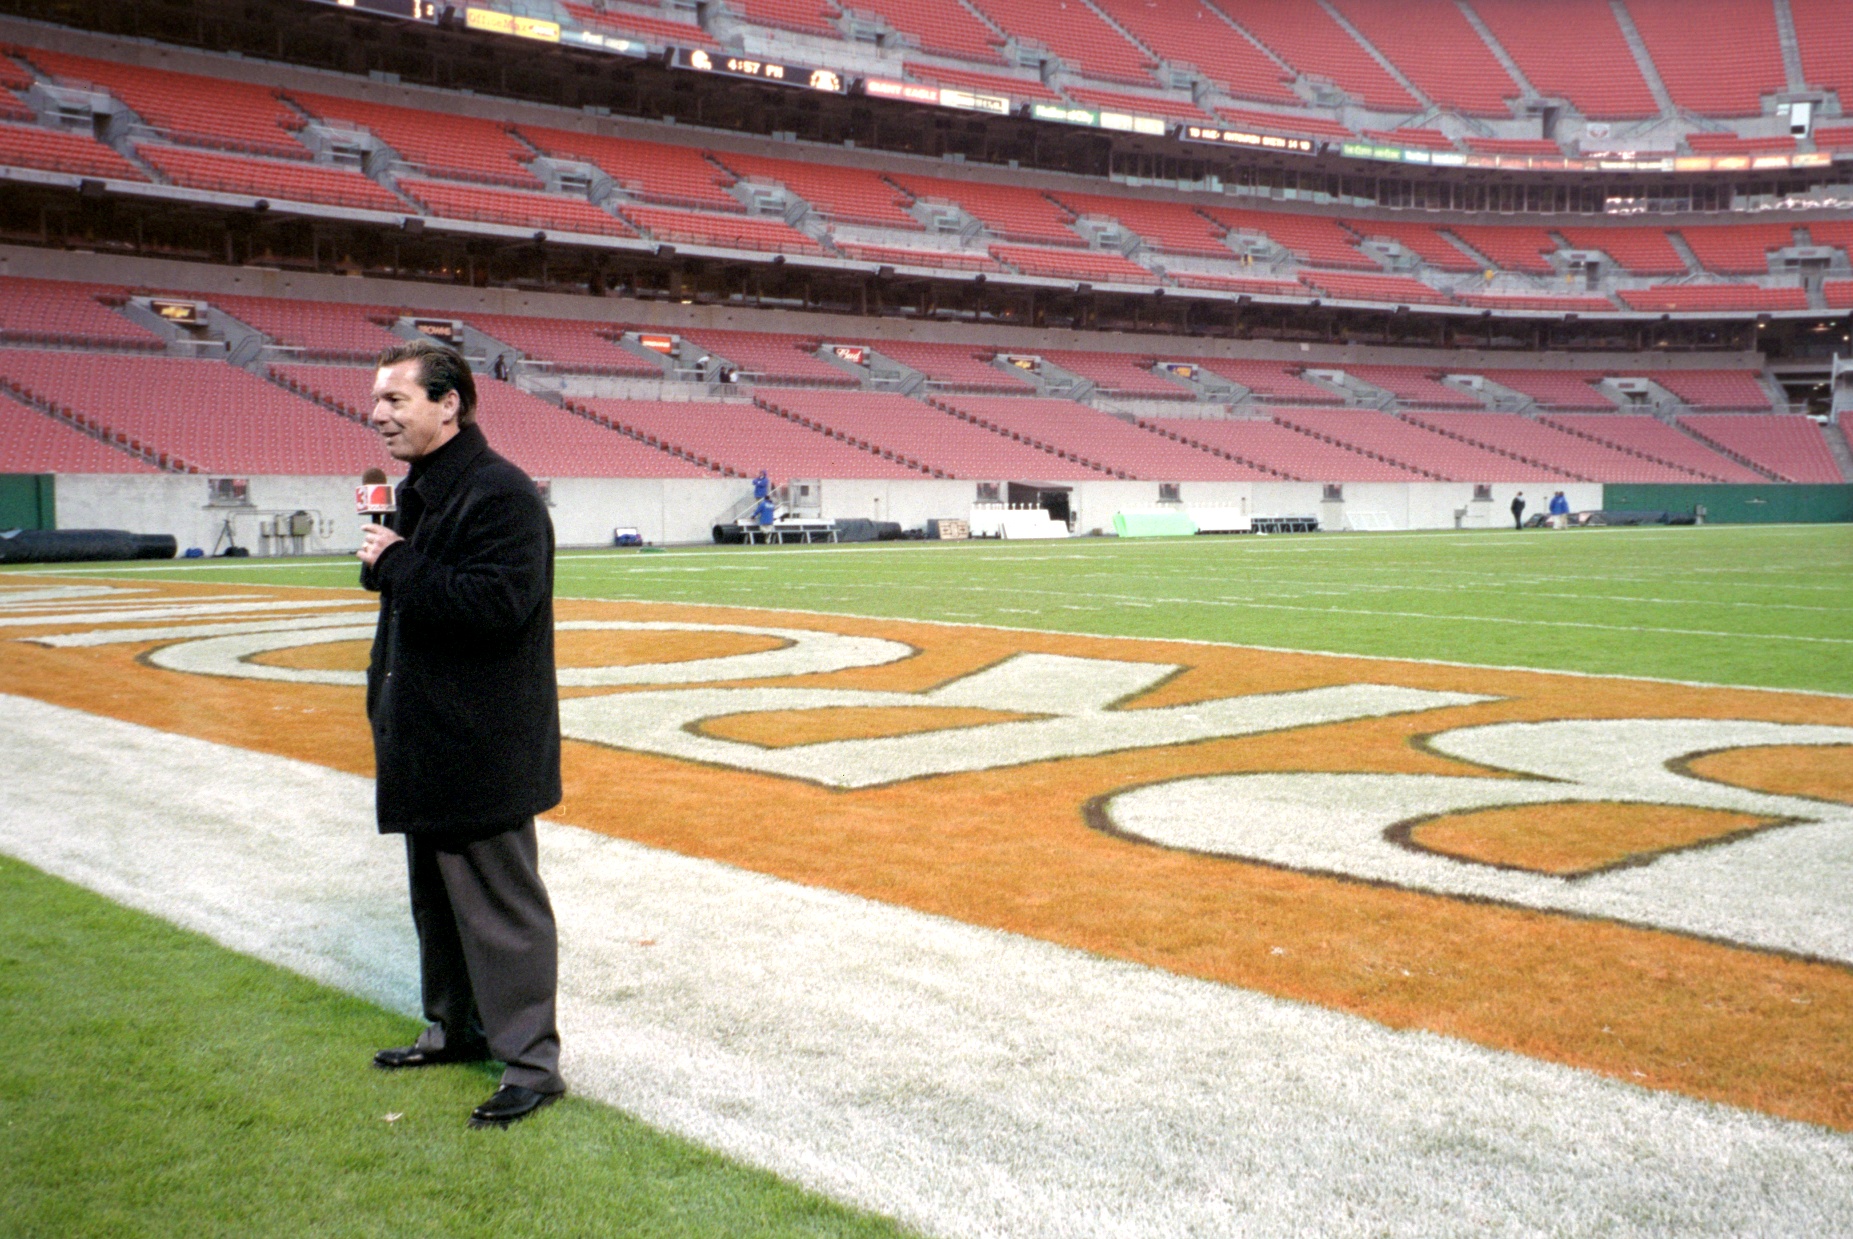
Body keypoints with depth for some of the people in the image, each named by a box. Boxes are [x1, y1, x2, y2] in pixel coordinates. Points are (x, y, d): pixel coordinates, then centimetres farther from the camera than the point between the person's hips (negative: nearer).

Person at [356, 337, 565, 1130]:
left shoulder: (501, 494, -18)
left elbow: (499, 602, -29)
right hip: (425, 741, 10)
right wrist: (381, 562, 0)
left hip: (482, 750, -10)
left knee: (500, 905, -2)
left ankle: (530, 1061, 7)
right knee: (436, 898, 21)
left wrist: (396, 566, -21)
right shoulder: (418, 492, 13)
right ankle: (457, 1028, 36)